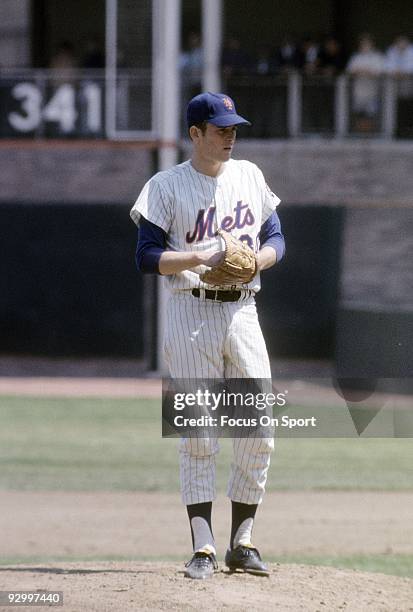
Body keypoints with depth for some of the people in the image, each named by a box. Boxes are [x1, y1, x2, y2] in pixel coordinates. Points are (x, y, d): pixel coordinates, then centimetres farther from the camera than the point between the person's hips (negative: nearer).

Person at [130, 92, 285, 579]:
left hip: (242, 310, 4)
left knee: (259, 430, -1)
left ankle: (242, 543, 9)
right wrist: (201, 258, -20)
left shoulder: (249, 176, 12)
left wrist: (258, 258, -7)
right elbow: (147, 256, -7)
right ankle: (204, 548, -4)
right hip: (192, 314, -4)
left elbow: (275, 238, 15)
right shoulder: (167, 186, -2)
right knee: (197, 434, -6)